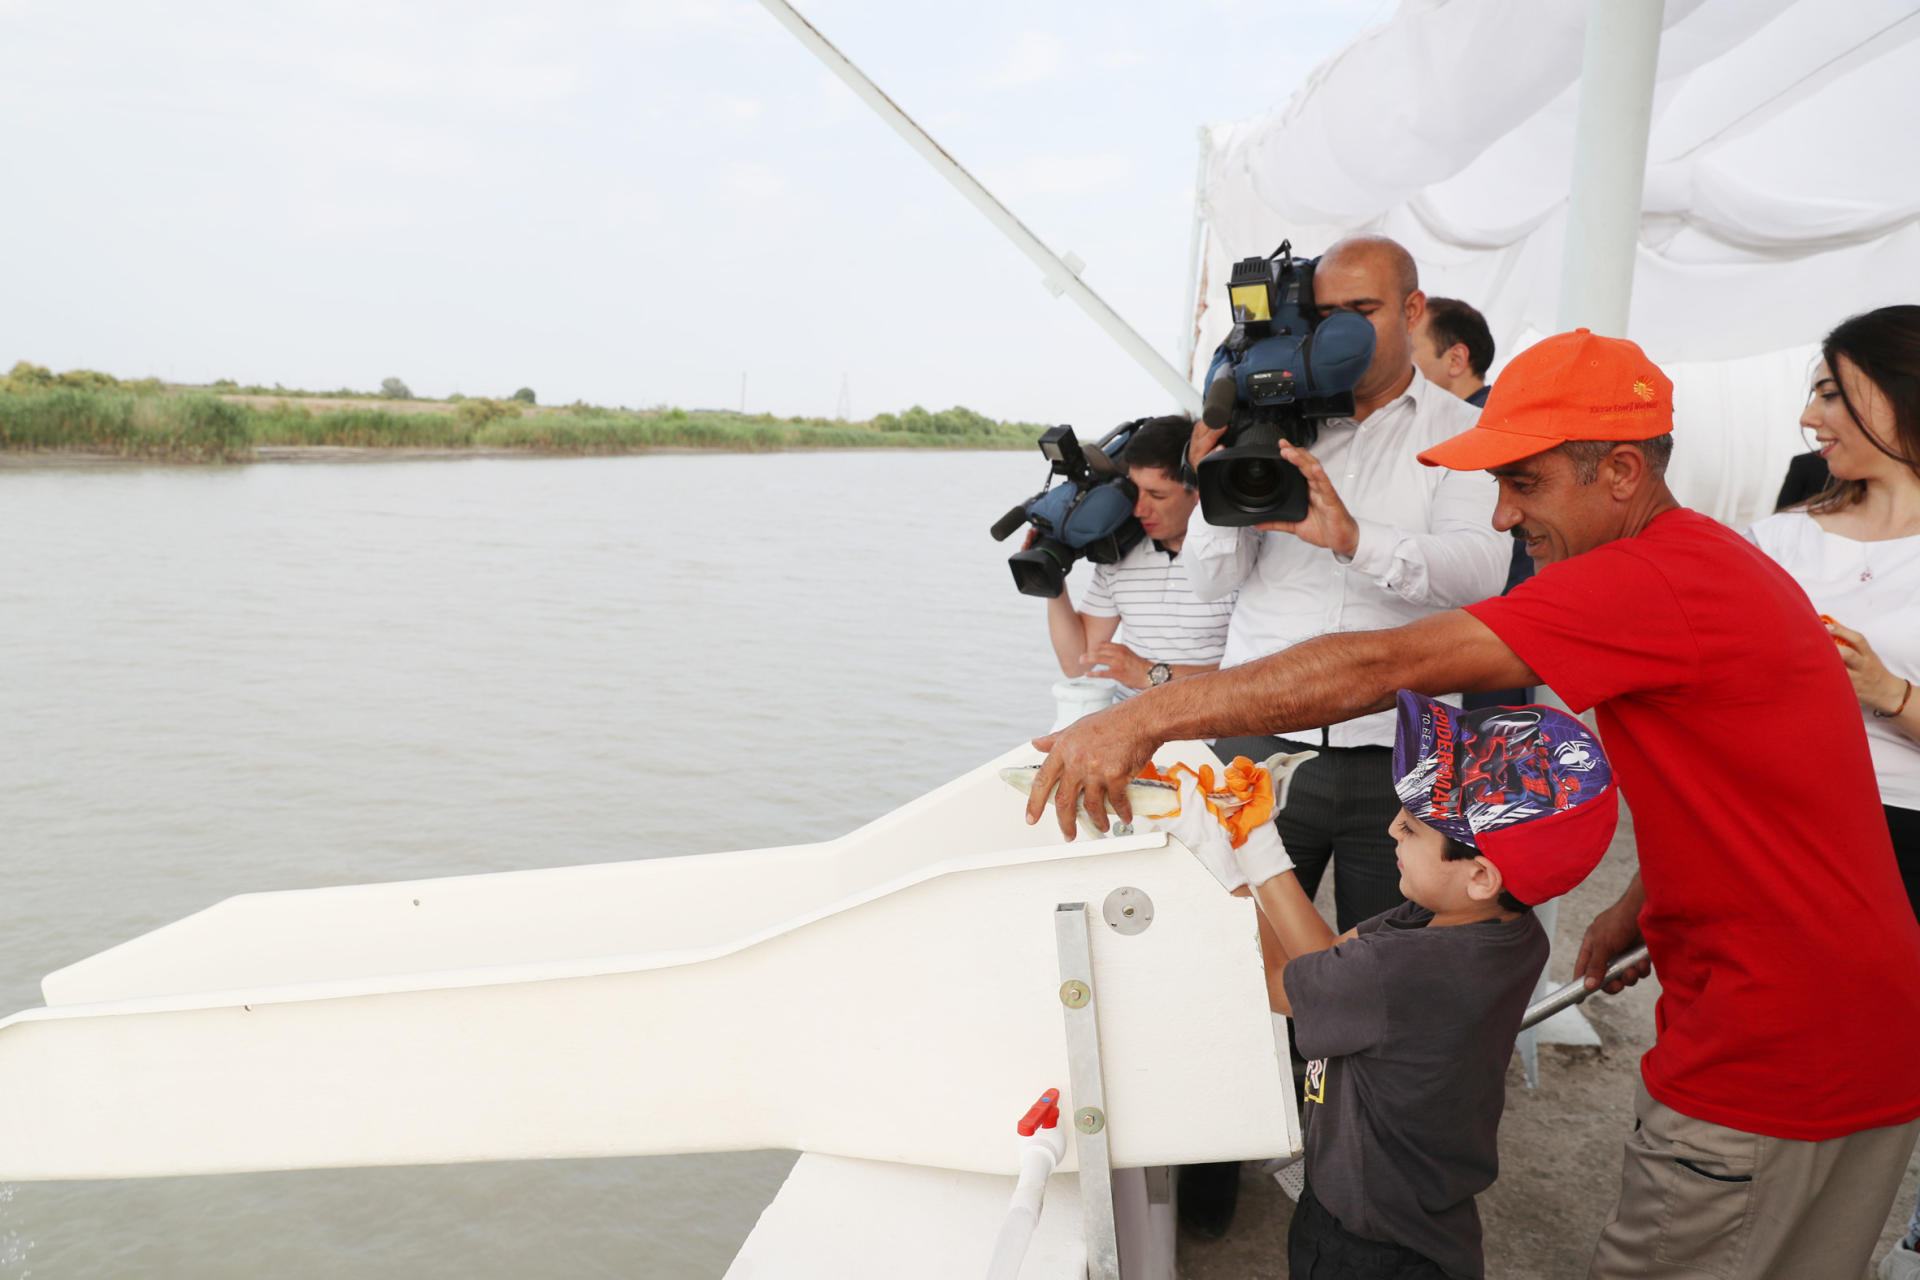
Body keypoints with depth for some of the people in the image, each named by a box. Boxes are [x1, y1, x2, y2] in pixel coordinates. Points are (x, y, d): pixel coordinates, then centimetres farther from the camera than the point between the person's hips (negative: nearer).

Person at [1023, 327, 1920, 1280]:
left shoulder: (1659, 581, -24)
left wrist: (1145, 717, -32)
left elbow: (1384, 667, -31)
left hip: (1772, 1065, -10)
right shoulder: (1719, 561, 10)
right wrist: (1641, 906, 9)